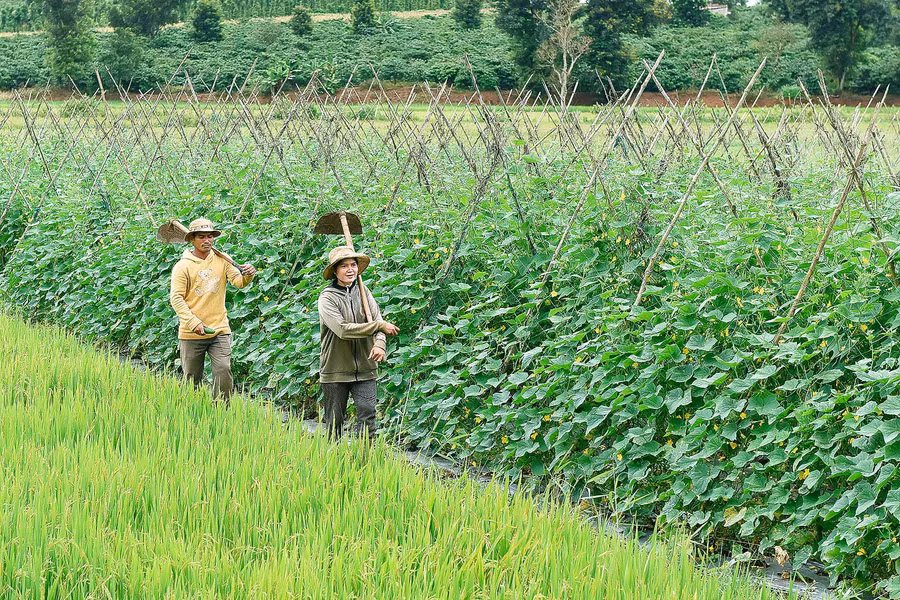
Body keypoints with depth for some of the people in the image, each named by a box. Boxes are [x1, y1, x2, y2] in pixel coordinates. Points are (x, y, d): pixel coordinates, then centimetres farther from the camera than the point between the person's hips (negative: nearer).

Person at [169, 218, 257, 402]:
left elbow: (238, 281, -5)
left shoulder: (222, 261, 5)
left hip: (219, 330, 1)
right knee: (192, 378, 7)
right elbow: (176, 298, -8)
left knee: (223, 370, -12)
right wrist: (193, 323, -17)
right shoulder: (183, 266, -4)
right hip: (191, 333, -1)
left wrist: (247, 276, -30)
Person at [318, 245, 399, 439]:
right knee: (334, 422, 6)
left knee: (367, 414, -7)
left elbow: (378, 320, 0)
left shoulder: (363, 292, 7)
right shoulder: (327, 297, -9)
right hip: (336, 371, -3)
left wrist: (379, 344, -23)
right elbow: (342, 329, -21)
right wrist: (380, 326, -18)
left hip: (365, 369, 3)